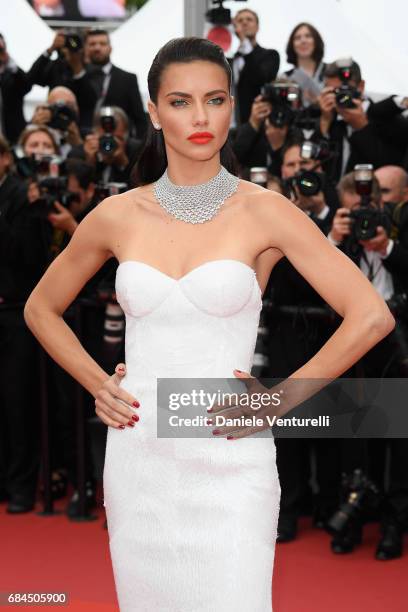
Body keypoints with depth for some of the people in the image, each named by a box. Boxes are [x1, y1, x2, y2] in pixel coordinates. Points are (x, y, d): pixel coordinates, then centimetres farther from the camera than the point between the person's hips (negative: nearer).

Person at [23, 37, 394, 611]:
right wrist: (96, 384, 6)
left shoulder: (264, 212, -4)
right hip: (138, 461, 3)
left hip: (228, 462, -3)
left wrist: (278, 402, -7)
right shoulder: (119, 214, 4)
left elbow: (372, 315, -9)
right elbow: (41, 309, 19)